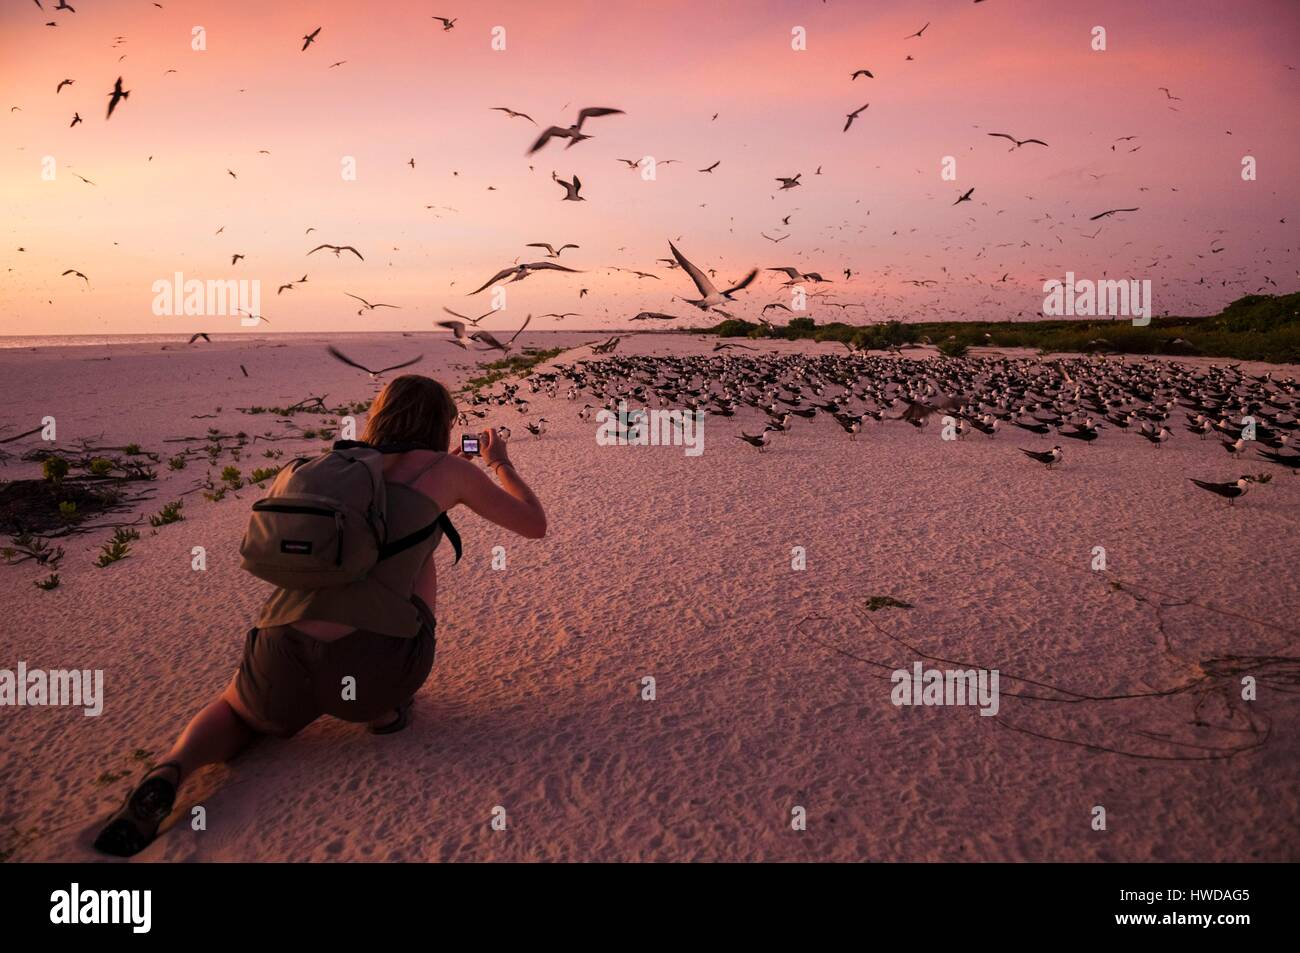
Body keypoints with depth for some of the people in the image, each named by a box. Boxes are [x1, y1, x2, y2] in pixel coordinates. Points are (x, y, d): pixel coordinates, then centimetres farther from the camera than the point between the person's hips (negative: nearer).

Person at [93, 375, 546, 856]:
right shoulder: (449, 468, 11)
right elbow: (534, 525, 24)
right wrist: (501, 464, 42)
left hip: (284, 656, 3)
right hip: (372, 670, -2)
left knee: (235, 714, 37)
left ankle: (170, 772, 3)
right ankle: (384, 705, 18)